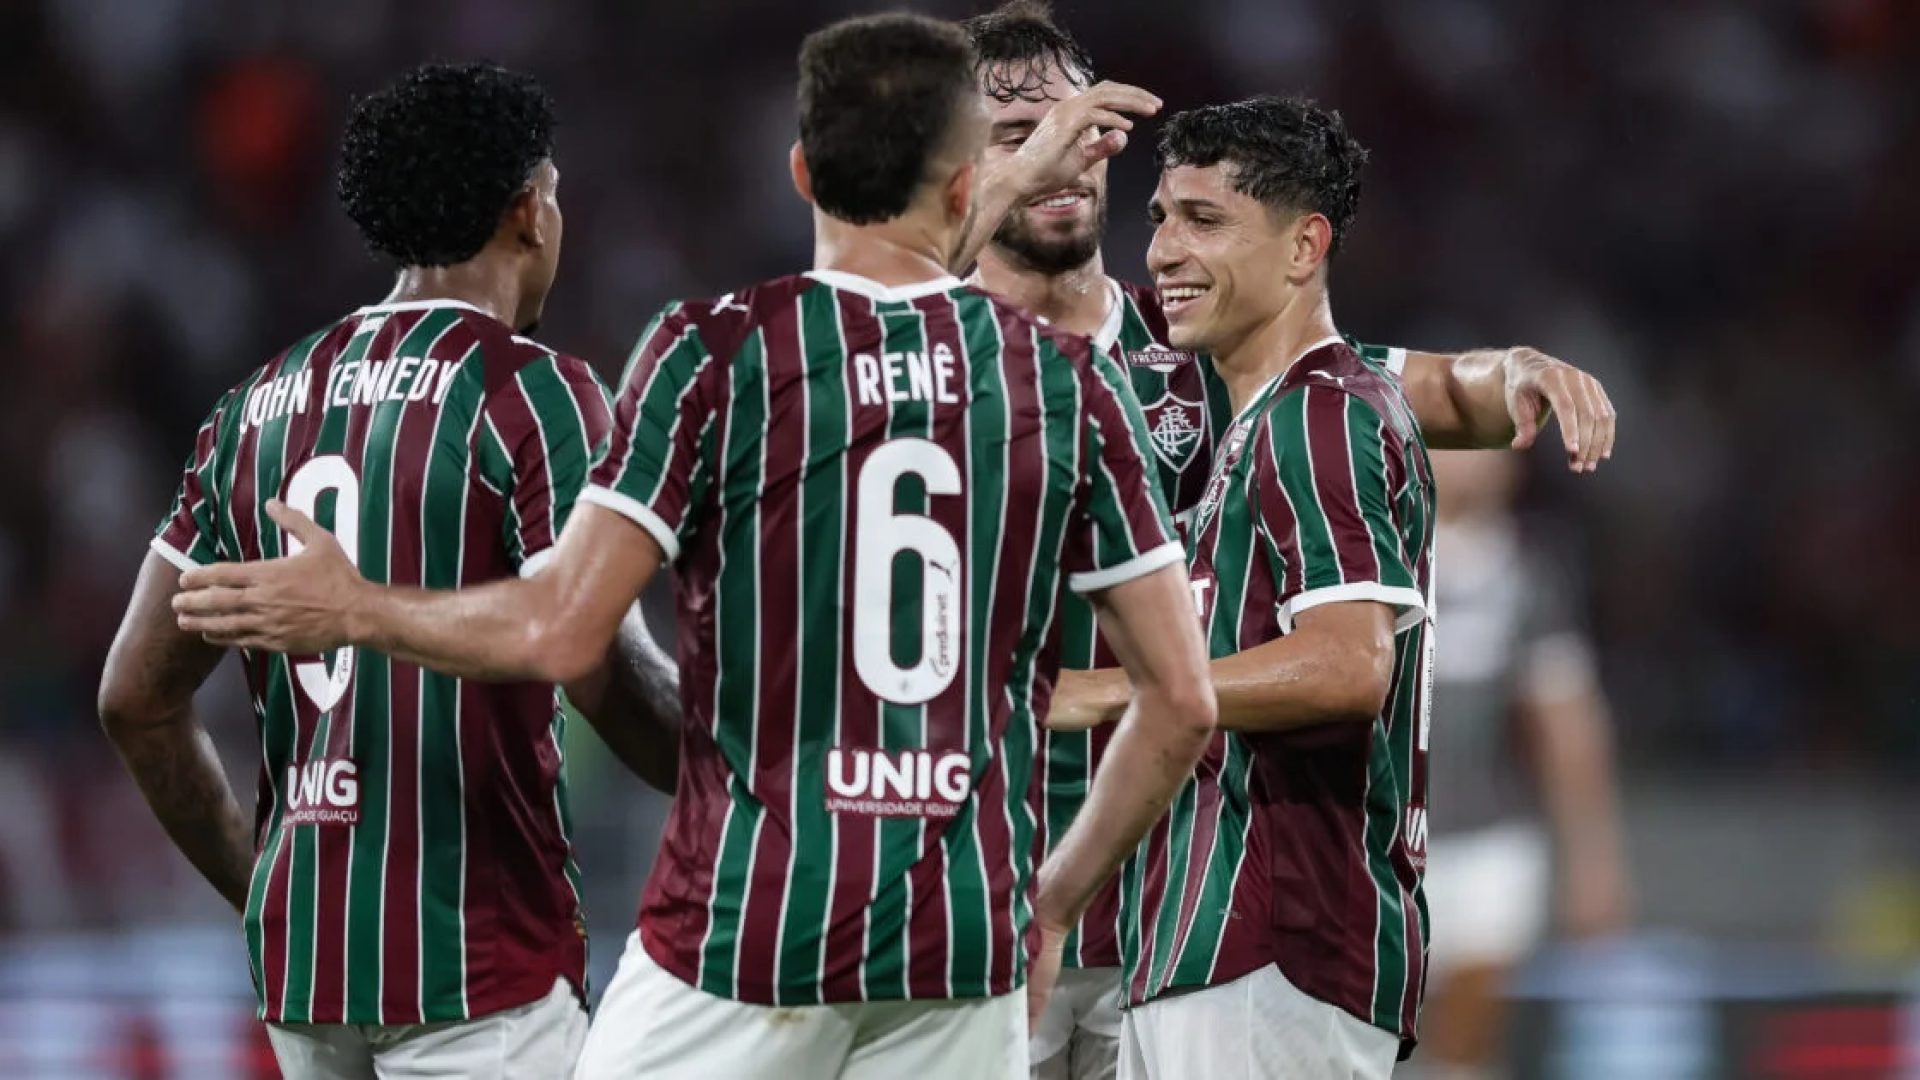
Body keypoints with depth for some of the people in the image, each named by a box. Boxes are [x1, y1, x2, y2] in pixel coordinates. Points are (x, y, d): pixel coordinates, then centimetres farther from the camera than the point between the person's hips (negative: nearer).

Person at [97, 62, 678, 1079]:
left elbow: (138, 698, 13)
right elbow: (602, 682, -16)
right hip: (479, 959, -7)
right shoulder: (531, 396, -8)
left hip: (299, 957, 7)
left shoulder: (260, 405, 11)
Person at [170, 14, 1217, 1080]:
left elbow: (560, 632, -10)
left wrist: (354, 610, 7)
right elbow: (1182, 701, 3)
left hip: (740, 938, -3)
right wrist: (1053, 904, 16)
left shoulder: (717, 353, -6)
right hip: (964, 955, 3)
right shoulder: (1070, 386, 3)